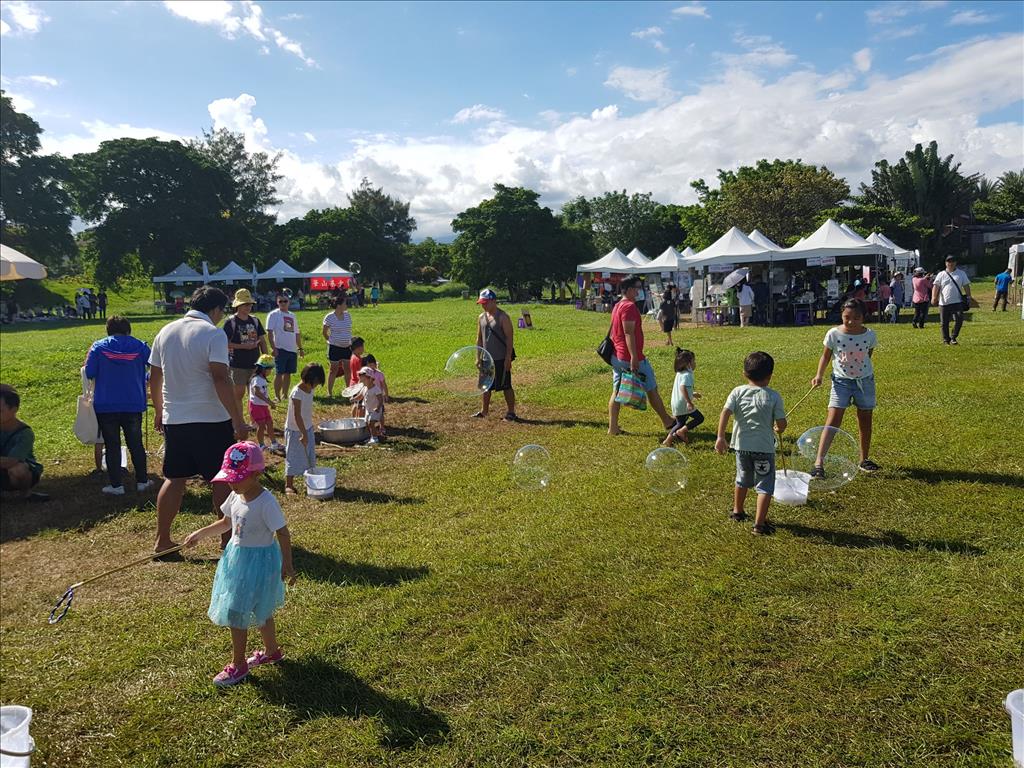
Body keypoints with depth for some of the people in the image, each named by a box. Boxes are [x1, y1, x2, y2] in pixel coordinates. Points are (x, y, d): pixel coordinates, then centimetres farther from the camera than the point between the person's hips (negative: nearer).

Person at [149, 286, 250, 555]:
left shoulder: (166, 332, 8)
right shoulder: (213, 334, -13)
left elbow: (154, 377, 14)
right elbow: (220, 379, -22)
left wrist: (159, 411, 26)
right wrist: (238, 421, -21)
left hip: (174, 420, 6)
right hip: (211, 421, -6)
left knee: (174, 479, 15)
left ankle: (162, 540, 20)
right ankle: (228, 538, 14)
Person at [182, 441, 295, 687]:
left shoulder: (266, 502, -25)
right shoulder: (236, 496, -2)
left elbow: (283, 533, -21)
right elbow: (226, 523, 14)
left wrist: (287, 565, -20)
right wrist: (200, 534, 7)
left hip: (257, 560, -8)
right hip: (238, 557, 8)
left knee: (236, 614, -1)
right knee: (260, 611, 22)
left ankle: (238, 665, 17)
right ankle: (272, 651, 41)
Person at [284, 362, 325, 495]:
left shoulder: (310, 389, -1)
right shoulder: (297, 393, -25)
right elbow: (297, 415, -26)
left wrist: (307, 432, 15)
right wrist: (304, 434, -26)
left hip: (307, 428, 8)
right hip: (295, 430, -8)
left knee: (310, 455, 14)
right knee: (293, 457, 1)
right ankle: (288, 485, 12)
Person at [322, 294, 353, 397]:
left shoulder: (348, 315, 6)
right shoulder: (329, 317, -9)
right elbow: (325, 333, 1)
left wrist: (351, 343, 9)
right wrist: (331, 341, 7)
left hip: (347, 347, 5)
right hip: (335, 347, -4)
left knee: (348, 370, 7)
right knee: (334, 370, 1)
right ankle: (329, 393, 9)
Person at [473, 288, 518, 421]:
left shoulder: (503, 317, -11)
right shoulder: (481, 318, 9)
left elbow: (509, 338, -14)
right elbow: (479, 338, 16)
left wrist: (508, 358, -19)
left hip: (501, 359, -7)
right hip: (487, 358, 7)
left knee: (506, 386, -1)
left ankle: (511, 413, 8)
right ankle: (484, 411, 25)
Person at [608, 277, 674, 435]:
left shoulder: (617, 306, 13)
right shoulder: (630, 306, -17)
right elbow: (629, 333, -24)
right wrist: (634, 357, -27)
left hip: (617, 357, 9)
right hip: (633, 358, -9)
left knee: (617, 391, 7)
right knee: (652, 389, 6)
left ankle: (613, 427, 6)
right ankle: (667, 421, 19)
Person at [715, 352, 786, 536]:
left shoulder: (737, 392, -1)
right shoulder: (773, 396, -7)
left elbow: (725, 413, -11)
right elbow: (782, 423, -7)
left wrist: (720, 437, -10)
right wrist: (779, 429, 16)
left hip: (741, 445, 4)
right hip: (764, 447, -4)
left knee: (742, 480, 25)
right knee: (765, 486, 4)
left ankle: (737, 512, 42)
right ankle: (760, 524, -2)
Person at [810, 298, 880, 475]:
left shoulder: (869, 335, -9)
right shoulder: (834, 334, -12)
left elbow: (868, 355, 7)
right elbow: (826, 356, -2)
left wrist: (862, 371, 7)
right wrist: (819, 375, -13)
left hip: (864, 380, 2)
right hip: (841, 381, -2)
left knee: (865, 421, 12)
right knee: (833, 420, -12)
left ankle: (864, 460, 29)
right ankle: (819, 462, -15)